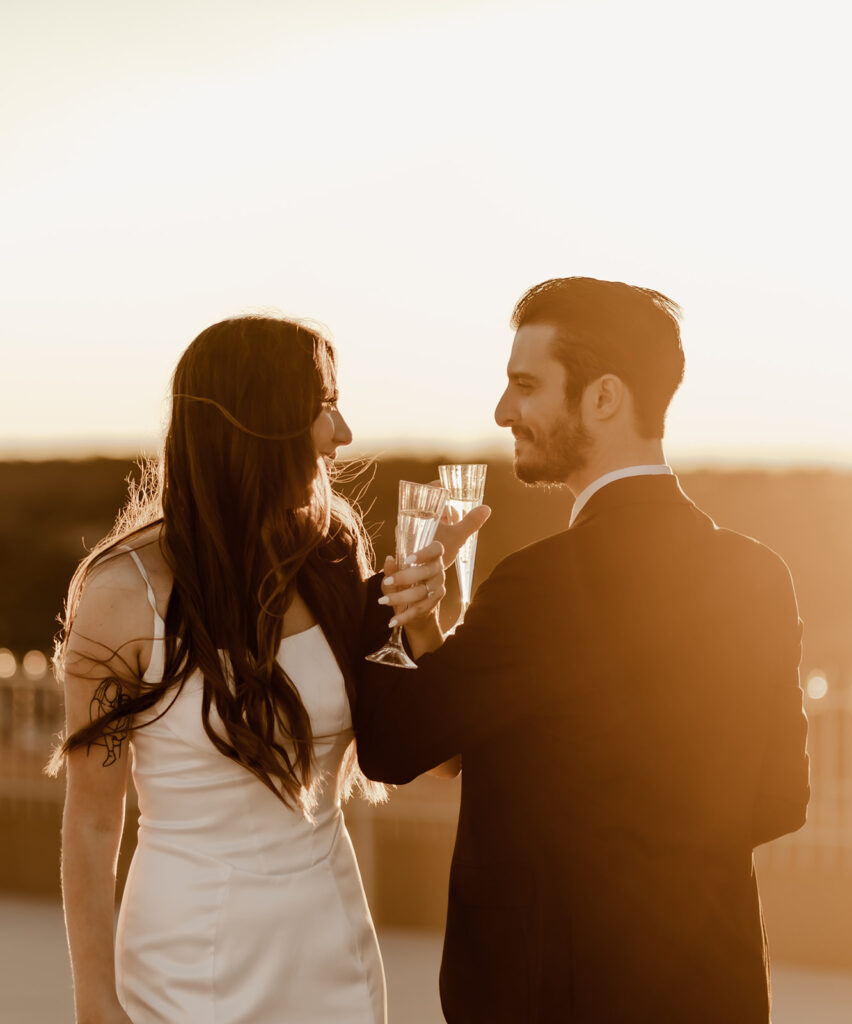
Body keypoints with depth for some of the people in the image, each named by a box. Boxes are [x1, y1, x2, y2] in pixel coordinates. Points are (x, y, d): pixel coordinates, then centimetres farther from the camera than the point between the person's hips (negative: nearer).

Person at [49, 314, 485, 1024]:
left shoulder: (331, 560, -1)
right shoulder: (129, 590, -15)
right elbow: (92, 817, -9)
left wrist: (421, 619, -12)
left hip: (336, 941, 5)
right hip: (196, 964, -5)